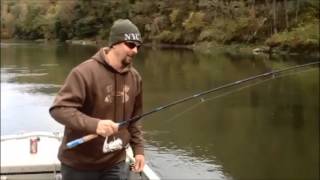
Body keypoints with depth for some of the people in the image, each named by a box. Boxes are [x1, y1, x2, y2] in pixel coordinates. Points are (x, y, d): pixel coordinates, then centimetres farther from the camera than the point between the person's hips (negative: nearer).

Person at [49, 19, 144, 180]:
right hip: (79, 165, -5)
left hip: (115, 163, 5)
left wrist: (138, 148, 8)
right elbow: (59, 109, -24)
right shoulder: (85, 72, -19)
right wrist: (94, 124, -36)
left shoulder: (134, 77, 2)